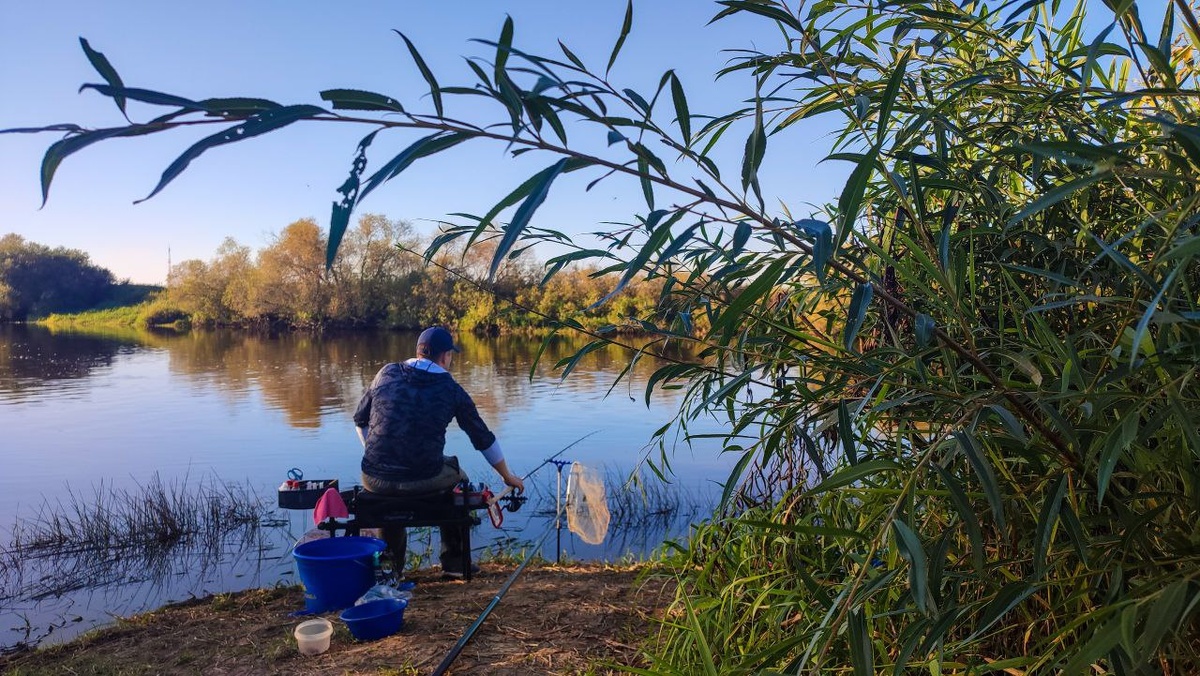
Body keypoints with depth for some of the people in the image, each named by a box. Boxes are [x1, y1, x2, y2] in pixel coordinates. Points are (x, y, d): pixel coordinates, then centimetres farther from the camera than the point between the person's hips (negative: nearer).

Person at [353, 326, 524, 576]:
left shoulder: (387, 374, 7)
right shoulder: (452, 390, 3)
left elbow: (360, 419, 17)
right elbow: (484, 439, 10)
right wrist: (508, 477, 24)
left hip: (375, 479, 2)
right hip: (425, 480, -2)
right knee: (457, 477, 30)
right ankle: (454, 562, 33)